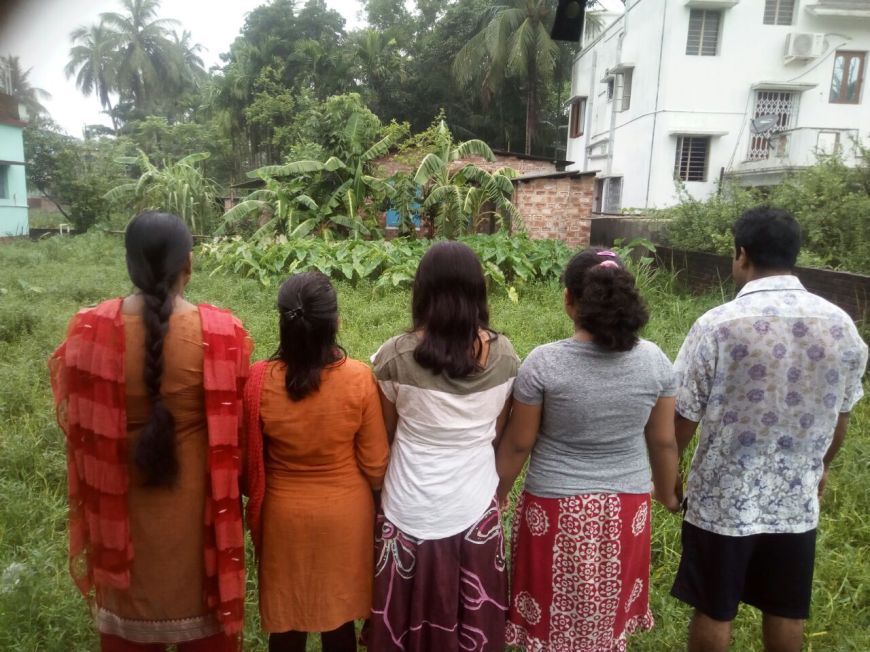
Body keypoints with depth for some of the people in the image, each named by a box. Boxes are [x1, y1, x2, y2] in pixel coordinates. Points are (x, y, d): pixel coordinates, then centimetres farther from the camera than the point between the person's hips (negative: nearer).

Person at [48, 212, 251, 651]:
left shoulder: (88, 331, -14)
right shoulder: (221, 333, -20)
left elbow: (76, 422, -1)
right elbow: (235, 429, -9)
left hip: (122, 497, 2)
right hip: (195, 494, -2)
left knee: (130, 606, 23)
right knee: (200, 597, 20)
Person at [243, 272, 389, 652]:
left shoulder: (260, 381, -19)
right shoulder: (359, 379, -21)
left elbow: (249, 459, -6)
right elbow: (375, 462, -11)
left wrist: (257, 498, 14)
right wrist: (375, 493, 10)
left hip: (284, 513, 0)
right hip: (345, 512, 0)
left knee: (287, 619, 21)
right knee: (340, 613, 21)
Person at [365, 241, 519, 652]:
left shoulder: (395, 356, -17)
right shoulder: (504, 355, -8)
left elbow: (383, 436, -4)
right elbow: (499, 433, 4)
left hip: (411, 510, -2)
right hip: (476, 506, 3)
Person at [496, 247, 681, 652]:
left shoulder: (544, 362, -19)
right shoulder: (654, 359, -9)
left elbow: (518, 444, -10)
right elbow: (663, 442, 1)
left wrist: (496, 496, 7)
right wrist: (667, 494, 19)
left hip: (556, 509, -3)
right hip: (626, 507, 3)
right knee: (610, 619, 24)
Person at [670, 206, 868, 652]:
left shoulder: (717, 325, -20)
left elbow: (683, 418, -13)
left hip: (722, 499, -4)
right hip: (796, 500, 4)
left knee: (714, 612, 14)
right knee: (786, 611, 23)